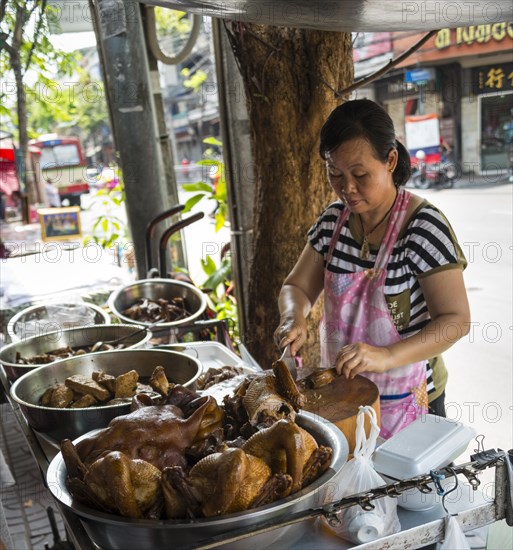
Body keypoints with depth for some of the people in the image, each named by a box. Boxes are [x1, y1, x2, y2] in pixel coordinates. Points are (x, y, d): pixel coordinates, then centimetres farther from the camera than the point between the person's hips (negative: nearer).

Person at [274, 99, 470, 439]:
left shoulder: (424, 226, -20)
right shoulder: (333, 221, -2)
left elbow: (456, 321, -21)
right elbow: (297, 287, 3)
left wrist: (387, 356, -35)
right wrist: (294, 317, -19)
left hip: (406, 402, -5)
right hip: (342, 393, 5)